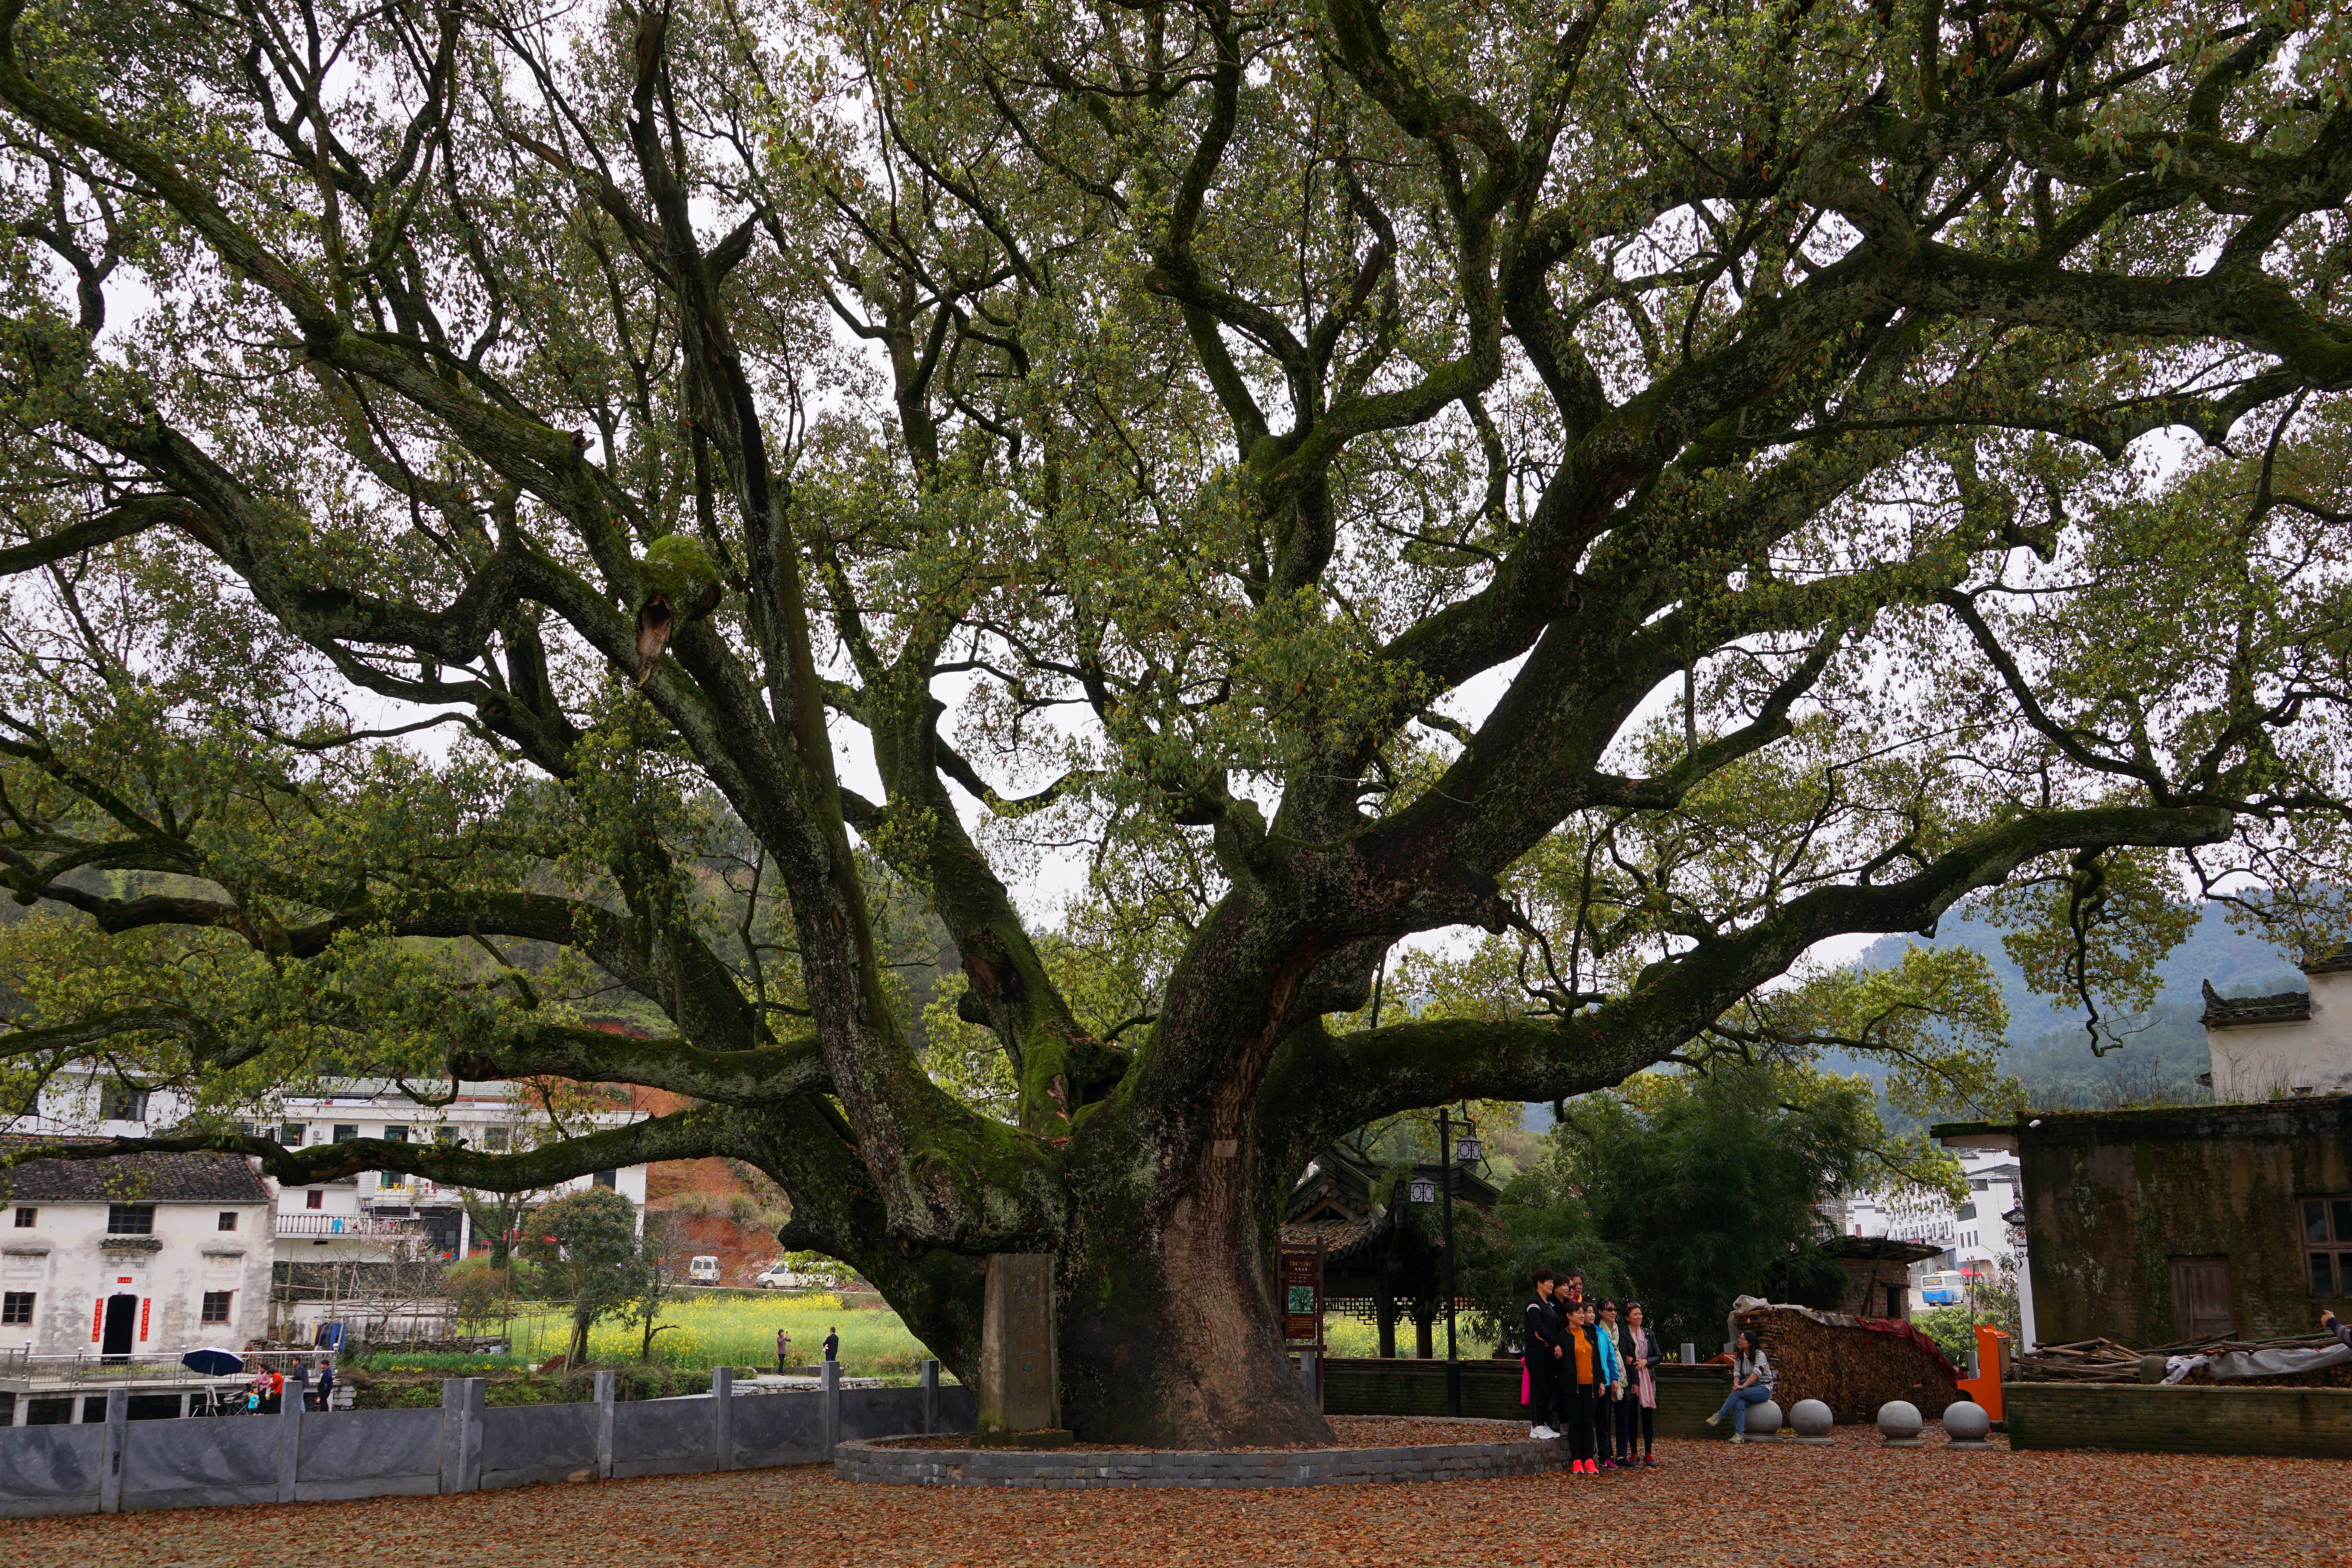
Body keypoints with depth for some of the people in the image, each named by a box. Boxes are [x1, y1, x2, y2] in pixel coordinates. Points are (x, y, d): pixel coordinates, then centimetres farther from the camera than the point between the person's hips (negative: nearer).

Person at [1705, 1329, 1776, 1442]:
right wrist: (1736, 1385, -22)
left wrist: (1743, 1387, -34)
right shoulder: (1740, 1357, 12)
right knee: (1739, 1405, -27)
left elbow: (1757, 1372, -24)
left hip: (1764, 1389, -5)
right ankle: (1739, 1434, -32)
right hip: (1749, 1389, 5)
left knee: (1738, 1393, -31)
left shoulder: (1759, 1354, -9)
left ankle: (1719, 1416, -28)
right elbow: (1737, 1373, 0)